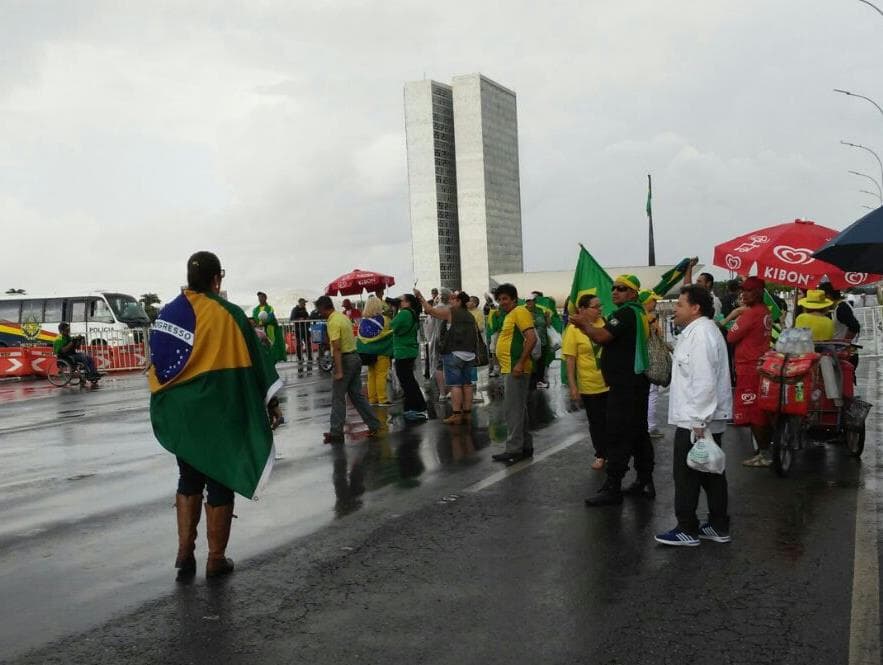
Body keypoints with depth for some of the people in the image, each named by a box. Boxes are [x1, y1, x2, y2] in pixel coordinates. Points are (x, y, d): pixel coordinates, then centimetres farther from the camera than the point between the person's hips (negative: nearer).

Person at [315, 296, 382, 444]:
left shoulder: (333, 322, -16)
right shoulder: (343, 317, 12)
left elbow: (336, 348, -22)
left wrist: (339, 371, -24)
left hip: (345, 359, -9)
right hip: (355, 357, 9)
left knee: (338, 398, -1)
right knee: (357, 394, 13)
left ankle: (336, 432, 4)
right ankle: (373, 425, 13)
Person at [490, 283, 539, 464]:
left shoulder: (520, 312, -11)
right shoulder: (509, 315, 18)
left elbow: (531, 338, -22)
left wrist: (520, 363, -25)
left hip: (515, 369, -10)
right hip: (509, 369, 10)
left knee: (512, 410, -8)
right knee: (519, 409, 14)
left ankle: (514, 449, -4)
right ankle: (525, 446, 22)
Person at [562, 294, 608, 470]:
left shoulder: (606, 323, -1)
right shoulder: (574, 329, -10)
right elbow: (570, 359, -10)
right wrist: (572, 386, -14)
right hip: (589, 386, -3)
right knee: (596, 422, 10)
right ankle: (600, 455, 26)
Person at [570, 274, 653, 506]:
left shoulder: (626, 313, -14)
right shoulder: (637, 313, 17)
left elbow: (602, 337, -23)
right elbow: (610, 339, 16)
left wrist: (583, 323, -6)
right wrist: (587, 323, 4)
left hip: (625, 385, -11)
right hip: (636, 381, 11)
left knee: (617, 436, -8)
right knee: (638, 432, 14)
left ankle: (612, 488, -6)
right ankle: (645, 482, 21)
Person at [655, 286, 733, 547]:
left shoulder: (700, 334, -18)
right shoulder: (704, 329, 16)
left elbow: (704, 381, -24)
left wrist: (698, 421, -23)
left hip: (695, 420, -10)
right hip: (708, 419, 10)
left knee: (687, 475, 0)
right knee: (711, 472, 14)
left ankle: (687, 530, 8)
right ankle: (718, 527, 22)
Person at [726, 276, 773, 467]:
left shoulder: (750, 313, -17)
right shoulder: (766, 313, 11)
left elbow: (731, 337, -12)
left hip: (749, 367, -9)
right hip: (762, 364, 9)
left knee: (752, 412, -4)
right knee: (761, 411, 14)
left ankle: (763, 454, -2)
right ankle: (766, 450, 21)